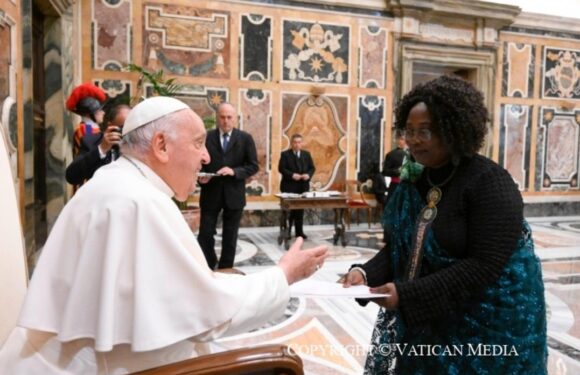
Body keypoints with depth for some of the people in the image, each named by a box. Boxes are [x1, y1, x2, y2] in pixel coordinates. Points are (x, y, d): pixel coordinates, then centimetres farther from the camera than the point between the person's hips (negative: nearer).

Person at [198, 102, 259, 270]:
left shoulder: (245, 138, 1)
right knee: (205, 235, 2)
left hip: (234, 194, 0)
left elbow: (253, 166, -2)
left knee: (230, 237, 10)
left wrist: (234, 171, -18)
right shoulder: (206, 137, 2)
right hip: (211, 193, 0)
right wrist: (200, 176, -14)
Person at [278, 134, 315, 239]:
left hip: (303, 186, 4)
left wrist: (308, 175, -10)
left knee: (300, 209, 8)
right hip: (289, 186, -4)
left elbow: (312, 168, 10)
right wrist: (292, 175, -21)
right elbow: (281, 168, -9)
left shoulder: (306, 154, 12)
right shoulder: (285, 154, -2)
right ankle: (286, 232, 9)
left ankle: (299, 232, 16)